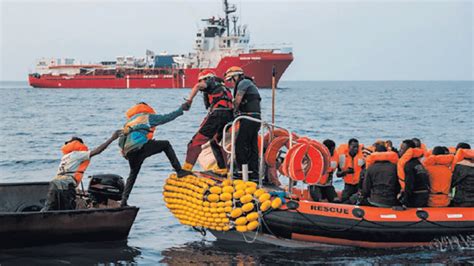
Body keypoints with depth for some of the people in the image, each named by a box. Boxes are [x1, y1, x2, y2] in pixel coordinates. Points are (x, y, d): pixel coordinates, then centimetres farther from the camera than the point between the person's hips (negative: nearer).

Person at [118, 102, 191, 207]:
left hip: (129, 152, 6)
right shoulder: (147, 117, 19)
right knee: (166, 144, 14)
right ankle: (179, 170, 4)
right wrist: (181, 109, 27)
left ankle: (123, 201, 17)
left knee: (133, 174, 27)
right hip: (140, 146, -6)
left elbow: (120, 142, 26)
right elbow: (166, 118, 19)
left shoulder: (128, 122, 34)